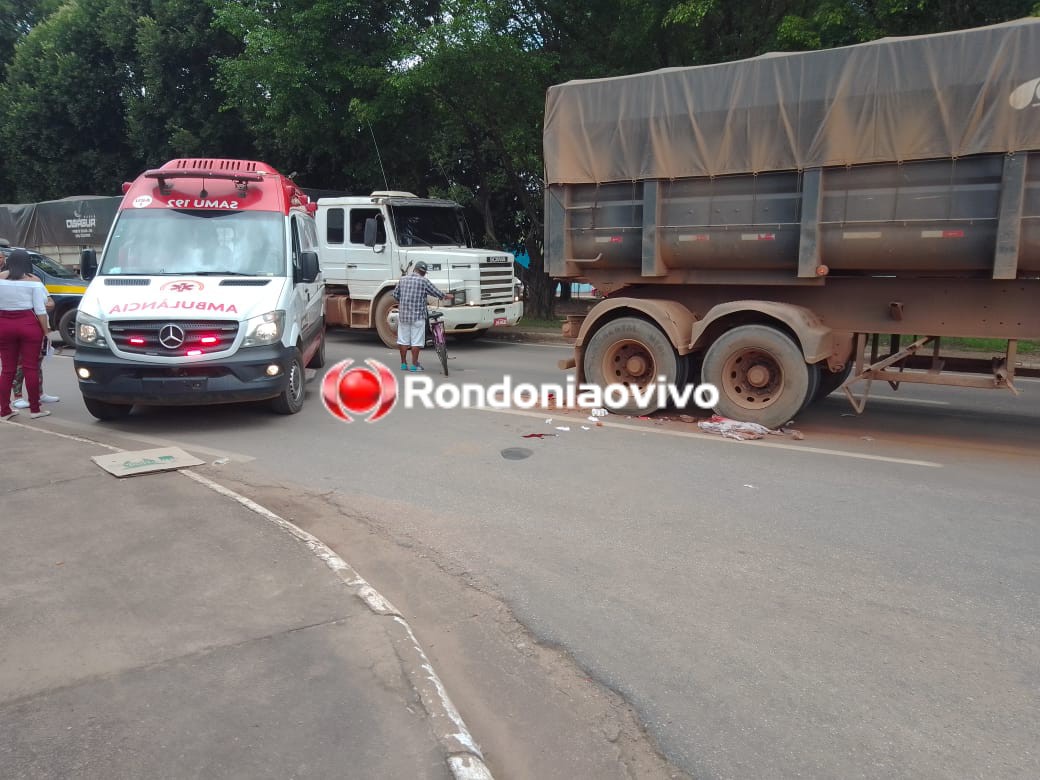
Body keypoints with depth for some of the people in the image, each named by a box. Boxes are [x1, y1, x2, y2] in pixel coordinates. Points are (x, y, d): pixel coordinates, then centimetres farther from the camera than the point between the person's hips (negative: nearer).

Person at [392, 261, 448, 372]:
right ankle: (414, 365, 5)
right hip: (417, 316, -4)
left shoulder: (403, 279, 6)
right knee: (416, 341, 2)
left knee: (403, 340, 11)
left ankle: (403, 364, 17)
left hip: (403, 314, 4)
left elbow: (395, 294, 13)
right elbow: (436, 293, -1)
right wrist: (445, 297, 18)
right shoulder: (424, 281, -7)